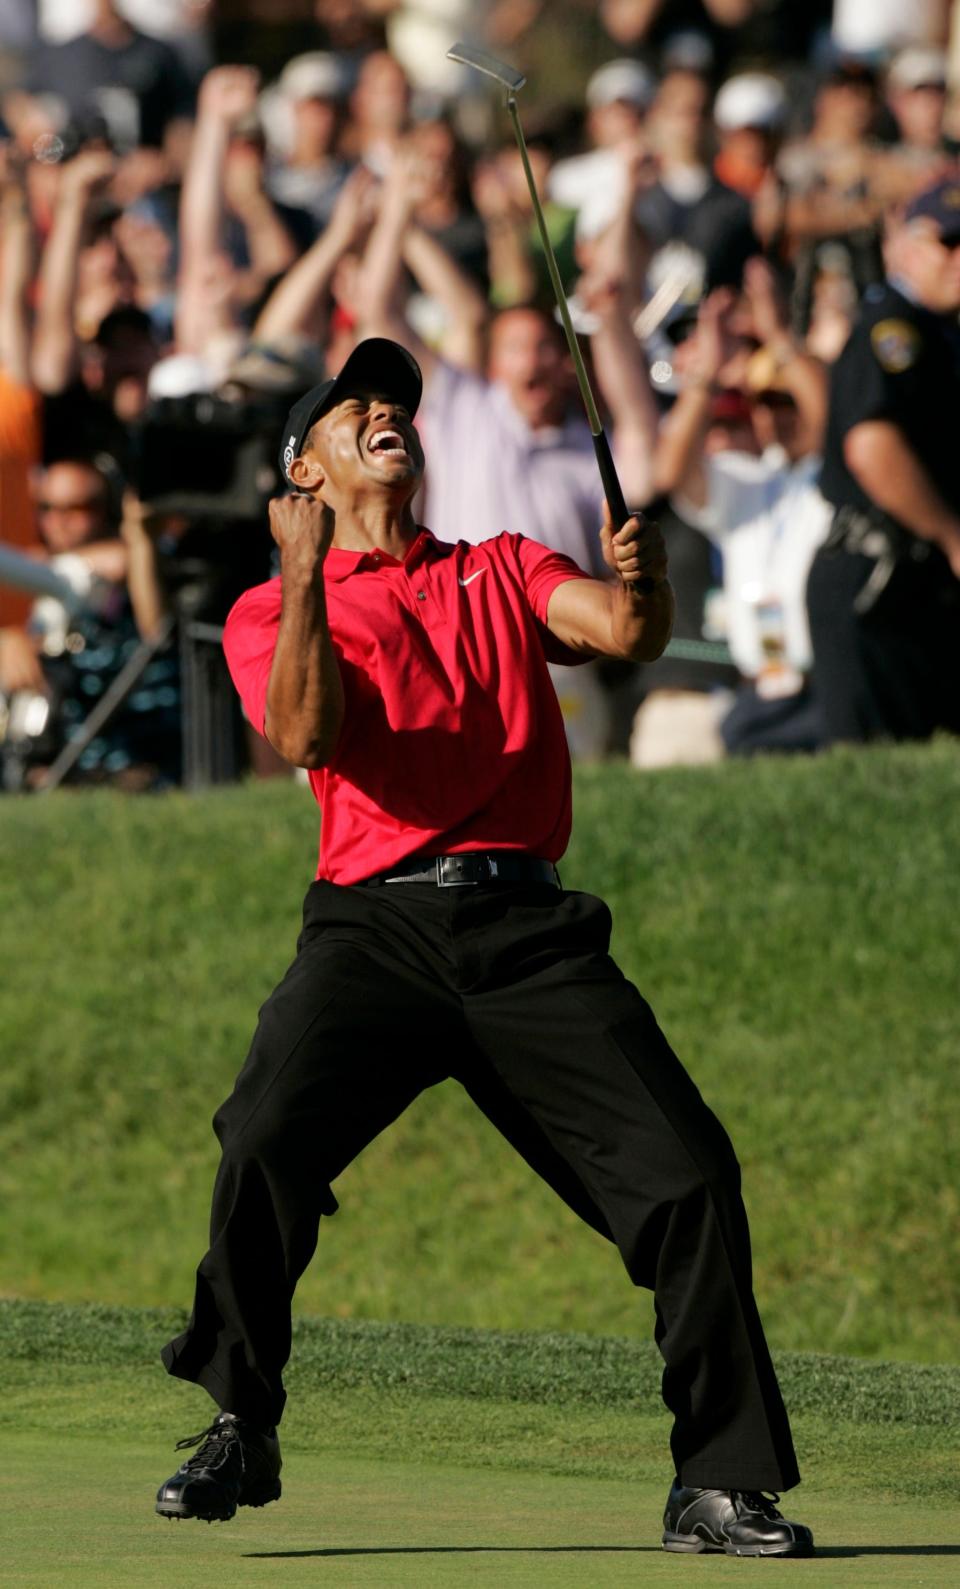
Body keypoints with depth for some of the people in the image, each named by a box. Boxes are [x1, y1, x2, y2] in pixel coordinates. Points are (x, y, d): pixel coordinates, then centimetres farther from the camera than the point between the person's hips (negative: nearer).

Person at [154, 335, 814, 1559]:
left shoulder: (501, 573, 21)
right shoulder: (271, 613, 14)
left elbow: (625, 632, 3)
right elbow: (306, 736, -6)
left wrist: (641, 584, -18)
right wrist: (307, 581, -16)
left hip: (530, 932, 2)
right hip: (375, 925, -2)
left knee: (688, 1173, -10)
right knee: (267, 1142, -25)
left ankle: (719, 1486, 0)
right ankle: (239, 1433, -8)